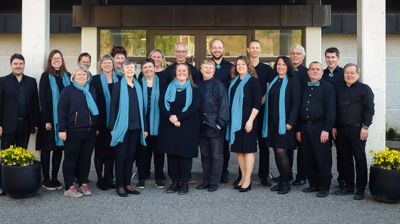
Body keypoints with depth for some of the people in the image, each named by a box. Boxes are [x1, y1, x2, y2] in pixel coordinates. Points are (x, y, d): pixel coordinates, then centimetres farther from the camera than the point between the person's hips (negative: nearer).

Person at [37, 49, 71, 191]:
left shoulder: (67, 76, 9)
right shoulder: (46, 77, -1)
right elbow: (42, 99, -5)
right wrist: (46, 120, -12)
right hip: (49, 118, -4)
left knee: (59, 148, 7)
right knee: (46, 149, 1)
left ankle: (55, 178, 16)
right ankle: (46, 180, 8)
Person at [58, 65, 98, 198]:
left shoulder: (91, 91, 14)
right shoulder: (68, 90, -1)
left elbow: (96, 109, 19)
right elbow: (61, 110, -5)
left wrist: (97, 127, 13)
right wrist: (62, 129, -12)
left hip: (90, 131, 5)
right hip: (73, 131, -5)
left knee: (86, 158, 9)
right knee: (71, 158, 1)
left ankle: (83, 184, 20)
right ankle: (69, 188, 7)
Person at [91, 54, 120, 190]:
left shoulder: (119, 80, 10)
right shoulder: (96, 80, 1)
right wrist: (95, 124, -12)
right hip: (101, 121, -3)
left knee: (112, 151, 8)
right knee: (100, 151, 3)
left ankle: (109, 179, 19)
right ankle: (100, 180, 13)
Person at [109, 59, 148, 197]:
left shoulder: (138, 86, 12)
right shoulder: (118, 86, -1)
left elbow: (141, 107, 14)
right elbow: (113, 106, -4)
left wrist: (144, 127, 10)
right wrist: (112, 127, -10)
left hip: (135, 127, 5)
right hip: (122, 127, -4)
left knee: (131, 156, 9)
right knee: (121, 156, 0)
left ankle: (127, 184, 17)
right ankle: (120, 186, 6)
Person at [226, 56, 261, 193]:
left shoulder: (253, 81, -3)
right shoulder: (234, 82, 15)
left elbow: (257, 103, -9)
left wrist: (250, 120, -16)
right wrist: (230, 118, 12)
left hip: (247, 121, -7)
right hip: (235, 120, 7)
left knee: (248, 149, -4)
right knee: (238, 150, 8)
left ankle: (247, 180, 0)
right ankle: (243, 178, 16)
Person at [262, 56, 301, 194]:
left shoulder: (293, 82, -2)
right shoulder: (273, 81, 16)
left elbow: (295, 103, -8)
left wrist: (290, 122, -16)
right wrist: (267, 122, 12)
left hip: (284, 123, -6)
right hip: (273, 122, 6)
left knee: (281, 151, -10)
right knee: (277, 152, 8)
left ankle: (285, 183, 2)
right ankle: (282, 181, 17)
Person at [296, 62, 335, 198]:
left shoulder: (327, 87, 0)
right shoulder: (304, 88, 15)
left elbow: (331, 110, -6)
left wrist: (326, 129, -14)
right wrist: (298, 129, 12)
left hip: (319, 127, -5)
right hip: (305, 127, 5)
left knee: (323, 159, -2)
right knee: (308, 159, 8)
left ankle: (324, 187, 8)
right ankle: (313, 184, 21)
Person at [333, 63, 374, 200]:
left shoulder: (364, 89, 0)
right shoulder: (339, 90, 15)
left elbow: (369, 109, -5)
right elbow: (335, 109, 19)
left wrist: (365, 127, -12)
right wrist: (334, 127, 12)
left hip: (357, 130, -5)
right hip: (342, 130, 5)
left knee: (360, 159, -1)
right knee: (346, 158, 9)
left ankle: (361, 190, 5)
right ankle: (348, 186, 19)